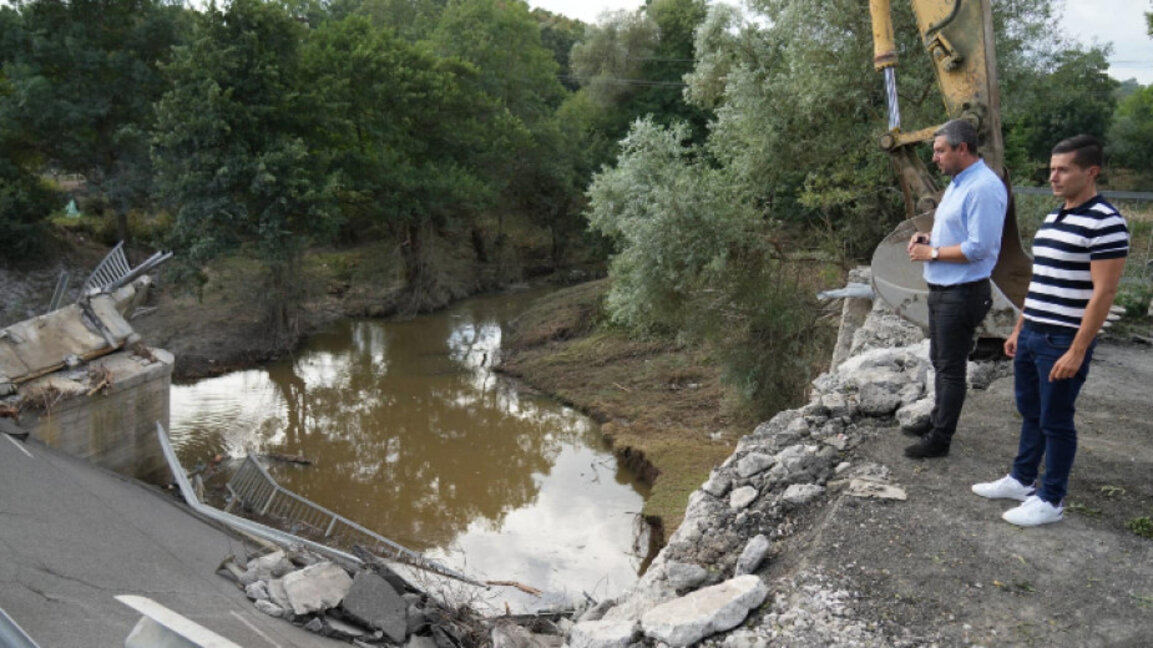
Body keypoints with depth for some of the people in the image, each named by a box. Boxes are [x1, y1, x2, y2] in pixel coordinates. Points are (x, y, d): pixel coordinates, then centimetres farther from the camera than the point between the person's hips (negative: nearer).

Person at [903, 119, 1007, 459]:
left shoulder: (984, 188, -20)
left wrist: (932, 253, -15)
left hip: (962, 293, -10)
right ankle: (937, 422, 35)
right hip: (941, 288, 10)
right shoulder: (959, 183, 12)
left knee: (951, 368, 0)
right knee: (940, 361, 20)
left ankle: (940, 439, 10)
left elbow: (978, 247, -25)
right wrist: (927, 237, 5)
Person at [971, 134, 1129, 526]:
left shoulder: (1104, 222, -15)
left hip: (1064, 342, -8)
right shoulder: (1053, 219, 12)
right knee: (1031, 413, 18)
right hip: (1032, 335, 8)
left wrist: (1077, 350, -20)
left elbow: (1104, 292, -18)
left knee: (1055, 421, 3)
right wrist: (1019, 329, 19)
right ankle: (1022, 480, 33)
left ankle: (1051, 500, 16)